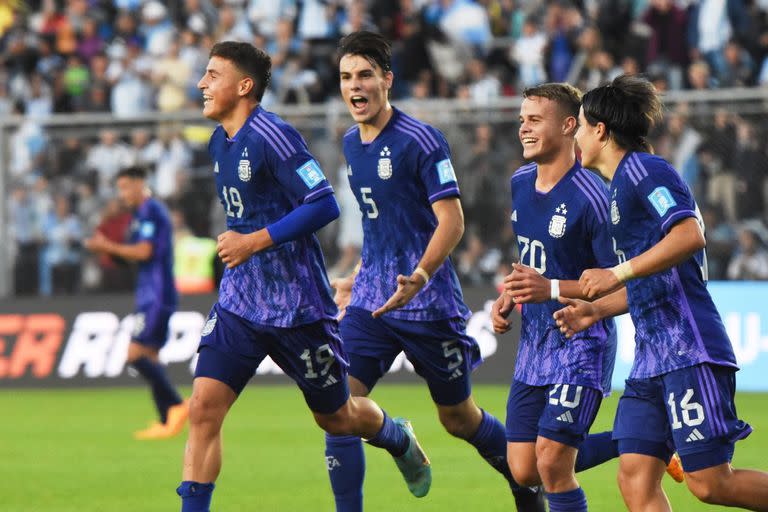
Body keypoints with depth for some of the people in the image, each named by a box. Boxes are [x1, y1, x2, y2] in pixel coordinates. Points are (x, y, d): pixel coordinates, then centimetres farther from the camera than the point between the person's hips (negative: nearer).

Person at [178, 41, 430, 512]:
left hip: (298, 305, -7)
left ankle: (400, 439, 44)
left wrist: (255, 242, -22)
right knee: (204, 407, -11)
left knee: (336, 416, 12)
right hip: (239, 302, 7)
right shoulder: (219, 143, 9)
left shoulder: (272, 136, -18)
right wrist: (236, 243, 15)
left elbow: (325, 205, -23)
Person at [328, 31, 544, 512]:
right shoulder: (352, 144, 10)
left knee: (459, 418, 9)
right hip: (371, 301, 6)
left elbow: (451, 222, -16)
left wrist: (420, 276, -31)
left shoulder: (421, 140, -13)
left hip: (429, 304, -6)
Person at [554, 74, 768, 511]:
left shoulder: (642, 168, -6)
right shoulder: (622, 184, 23)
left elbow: (689, 234, -22)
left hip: (689, 351, -10)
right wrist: (596, 309, 19)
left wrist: (618, 274, -19)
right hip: (653, 357, 10)